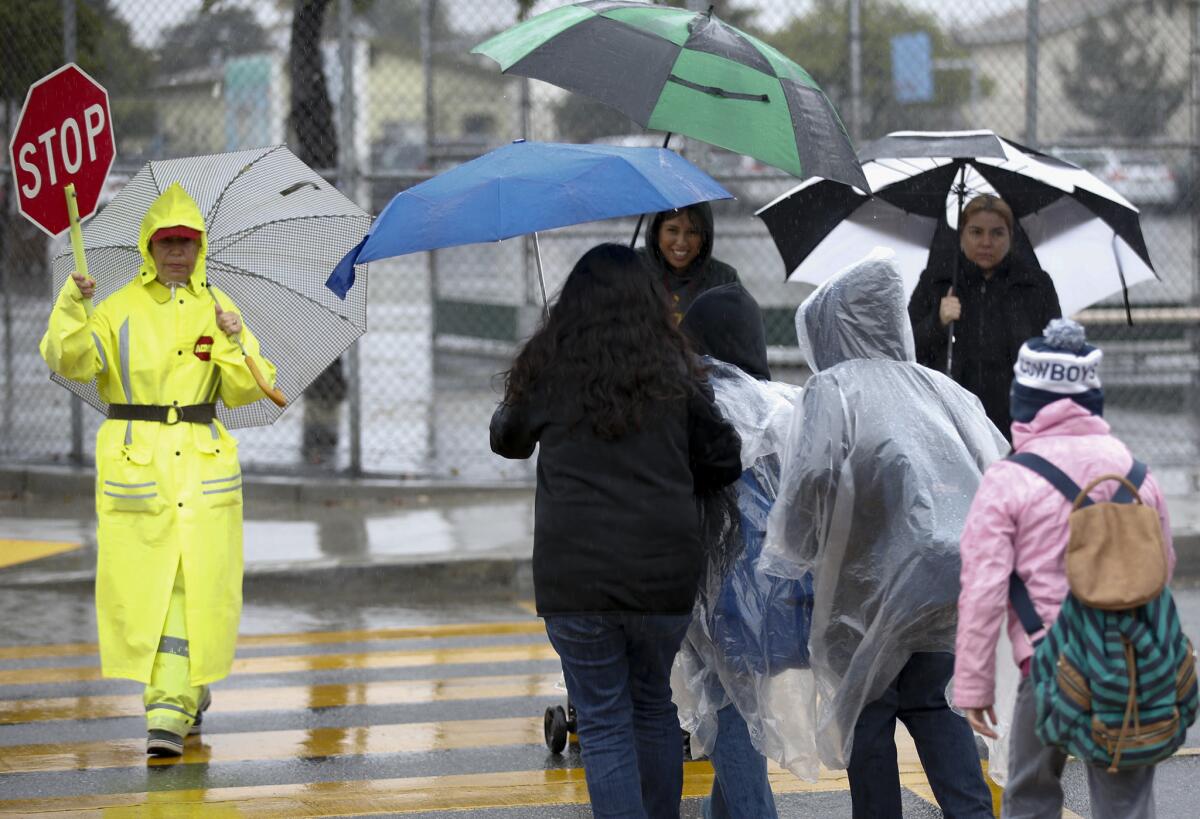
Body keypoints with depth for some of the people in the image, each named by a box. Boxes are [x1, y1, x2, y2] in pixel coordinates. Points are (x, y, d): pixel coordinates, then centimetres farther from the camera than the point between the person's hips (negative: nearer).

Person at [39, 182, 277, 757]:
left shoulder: (217, 308, 10)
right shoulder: (119, 309, 3)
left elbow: (246, 392, 9)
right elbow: (72, 363, -9)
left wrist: (233, 347, -8)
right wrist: (72, 312, -24)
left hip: (203, 463, 2)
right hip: (134, 461, -1)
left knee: (198, 585, -7)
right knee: (143, 583, -4)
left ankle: (171, 709, -3)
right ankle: (185, 694, 13)